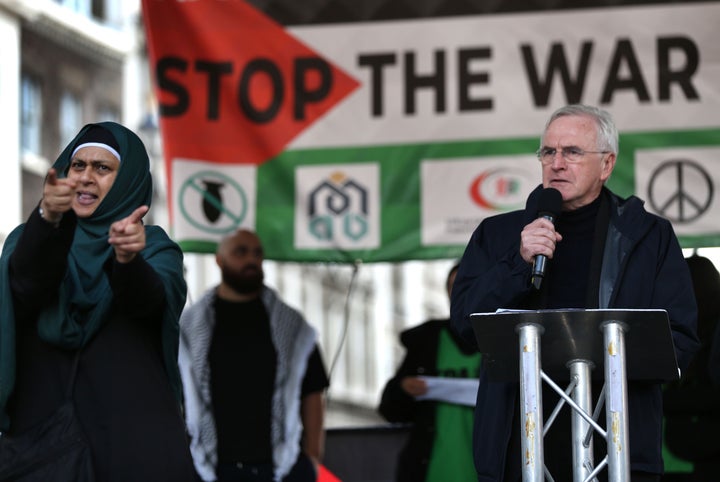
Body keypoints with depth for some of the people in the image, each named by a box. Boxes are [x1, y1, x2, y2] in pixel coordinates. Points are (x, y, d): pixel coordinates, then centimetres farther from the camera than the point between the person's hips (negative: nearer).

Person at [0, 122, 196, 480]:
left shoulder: (154, 248, 6)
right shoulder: (30, 237, 9)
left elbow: (149, 298, -16)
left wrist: (128, 259, -38)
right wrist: (48, 219, -33)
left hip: (130, 425, -1)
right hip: (41, 419, 1)